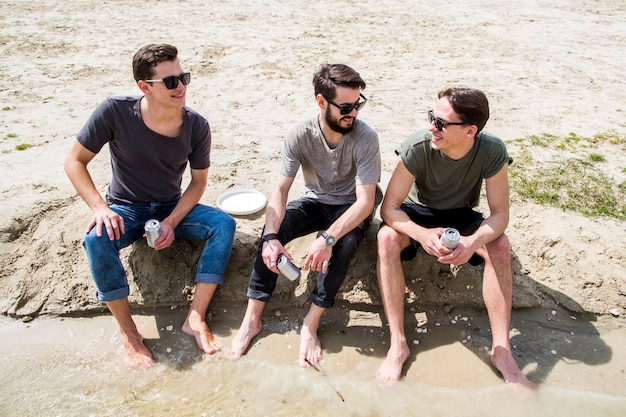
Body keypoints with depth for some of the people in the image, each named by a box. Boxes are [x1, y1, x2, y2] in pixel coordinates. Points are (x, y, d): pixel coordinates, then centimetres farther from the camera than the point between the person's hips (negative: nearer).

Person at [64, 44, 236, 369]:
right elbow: (74, 162, -10)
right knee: (96, 239, -34)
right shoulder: (114, 112, -20)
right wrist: (100, 207, -25)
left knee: (224, 224, -23)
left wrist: (172, 221, -18)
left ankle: (195, 318, -21)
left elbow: (199, 181, -3)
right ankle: (129, 333, -19)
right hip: (126, 208, -1)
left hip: (172, 208, 2)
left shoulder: (196, 126, -15)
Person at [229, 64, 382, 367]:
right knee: (271, 230, -24)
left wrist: (328, 238, -44)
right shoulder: (300, 134, -17)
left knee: (344, 242, -35)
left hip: (351, 208, -2)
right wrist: (271, 236, -37)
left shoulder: (365, 138, -25)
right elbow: (280, 189, -19)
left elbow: (365, 202, -29)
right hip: (315, 201, 3)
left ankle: (310, 324, -20)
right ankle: (252, 319, -14)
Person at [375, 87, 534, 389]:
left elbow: (500, 214, -19)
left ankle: (501, 350, -19)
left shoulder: (492, 151, -23)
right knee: (387, 238, -33)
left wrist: (473, 242, -41)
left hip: (461, 215, 2)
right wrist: (422, 234, -45)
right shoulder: (417, 147, -28)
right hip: (417, 213, -1)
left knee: (500, 246, -27)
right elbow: (388, 207, -25)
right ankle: (398, 345, -29)